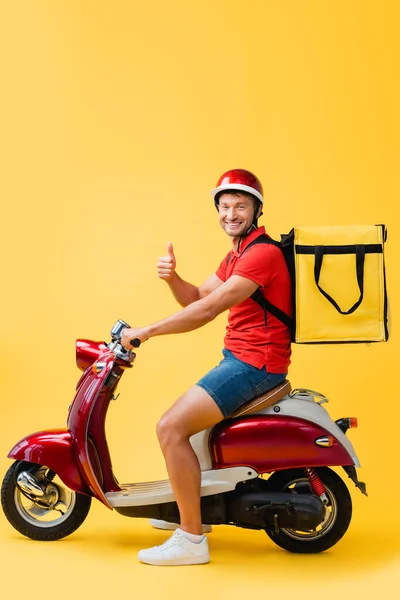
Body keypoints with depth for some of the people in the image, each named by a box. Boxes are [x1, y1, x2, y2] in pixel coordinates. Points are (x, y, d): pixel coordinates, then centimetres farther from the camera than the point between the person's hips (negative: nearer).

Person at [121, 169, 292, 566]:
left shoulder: (263, 252, -16)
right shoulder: (236, 254, 18)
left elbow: (208, 310, -23)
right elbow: (197, 299, 13)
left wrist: (147, 331, -19)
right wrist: (172, 278, -8)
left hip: (254, 363, -11)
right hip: (238, 358, 11)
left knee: (171, 427, -18)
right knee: (182, 416, 24)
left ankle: (191, 539, -10)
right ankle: (188, 506, 37)